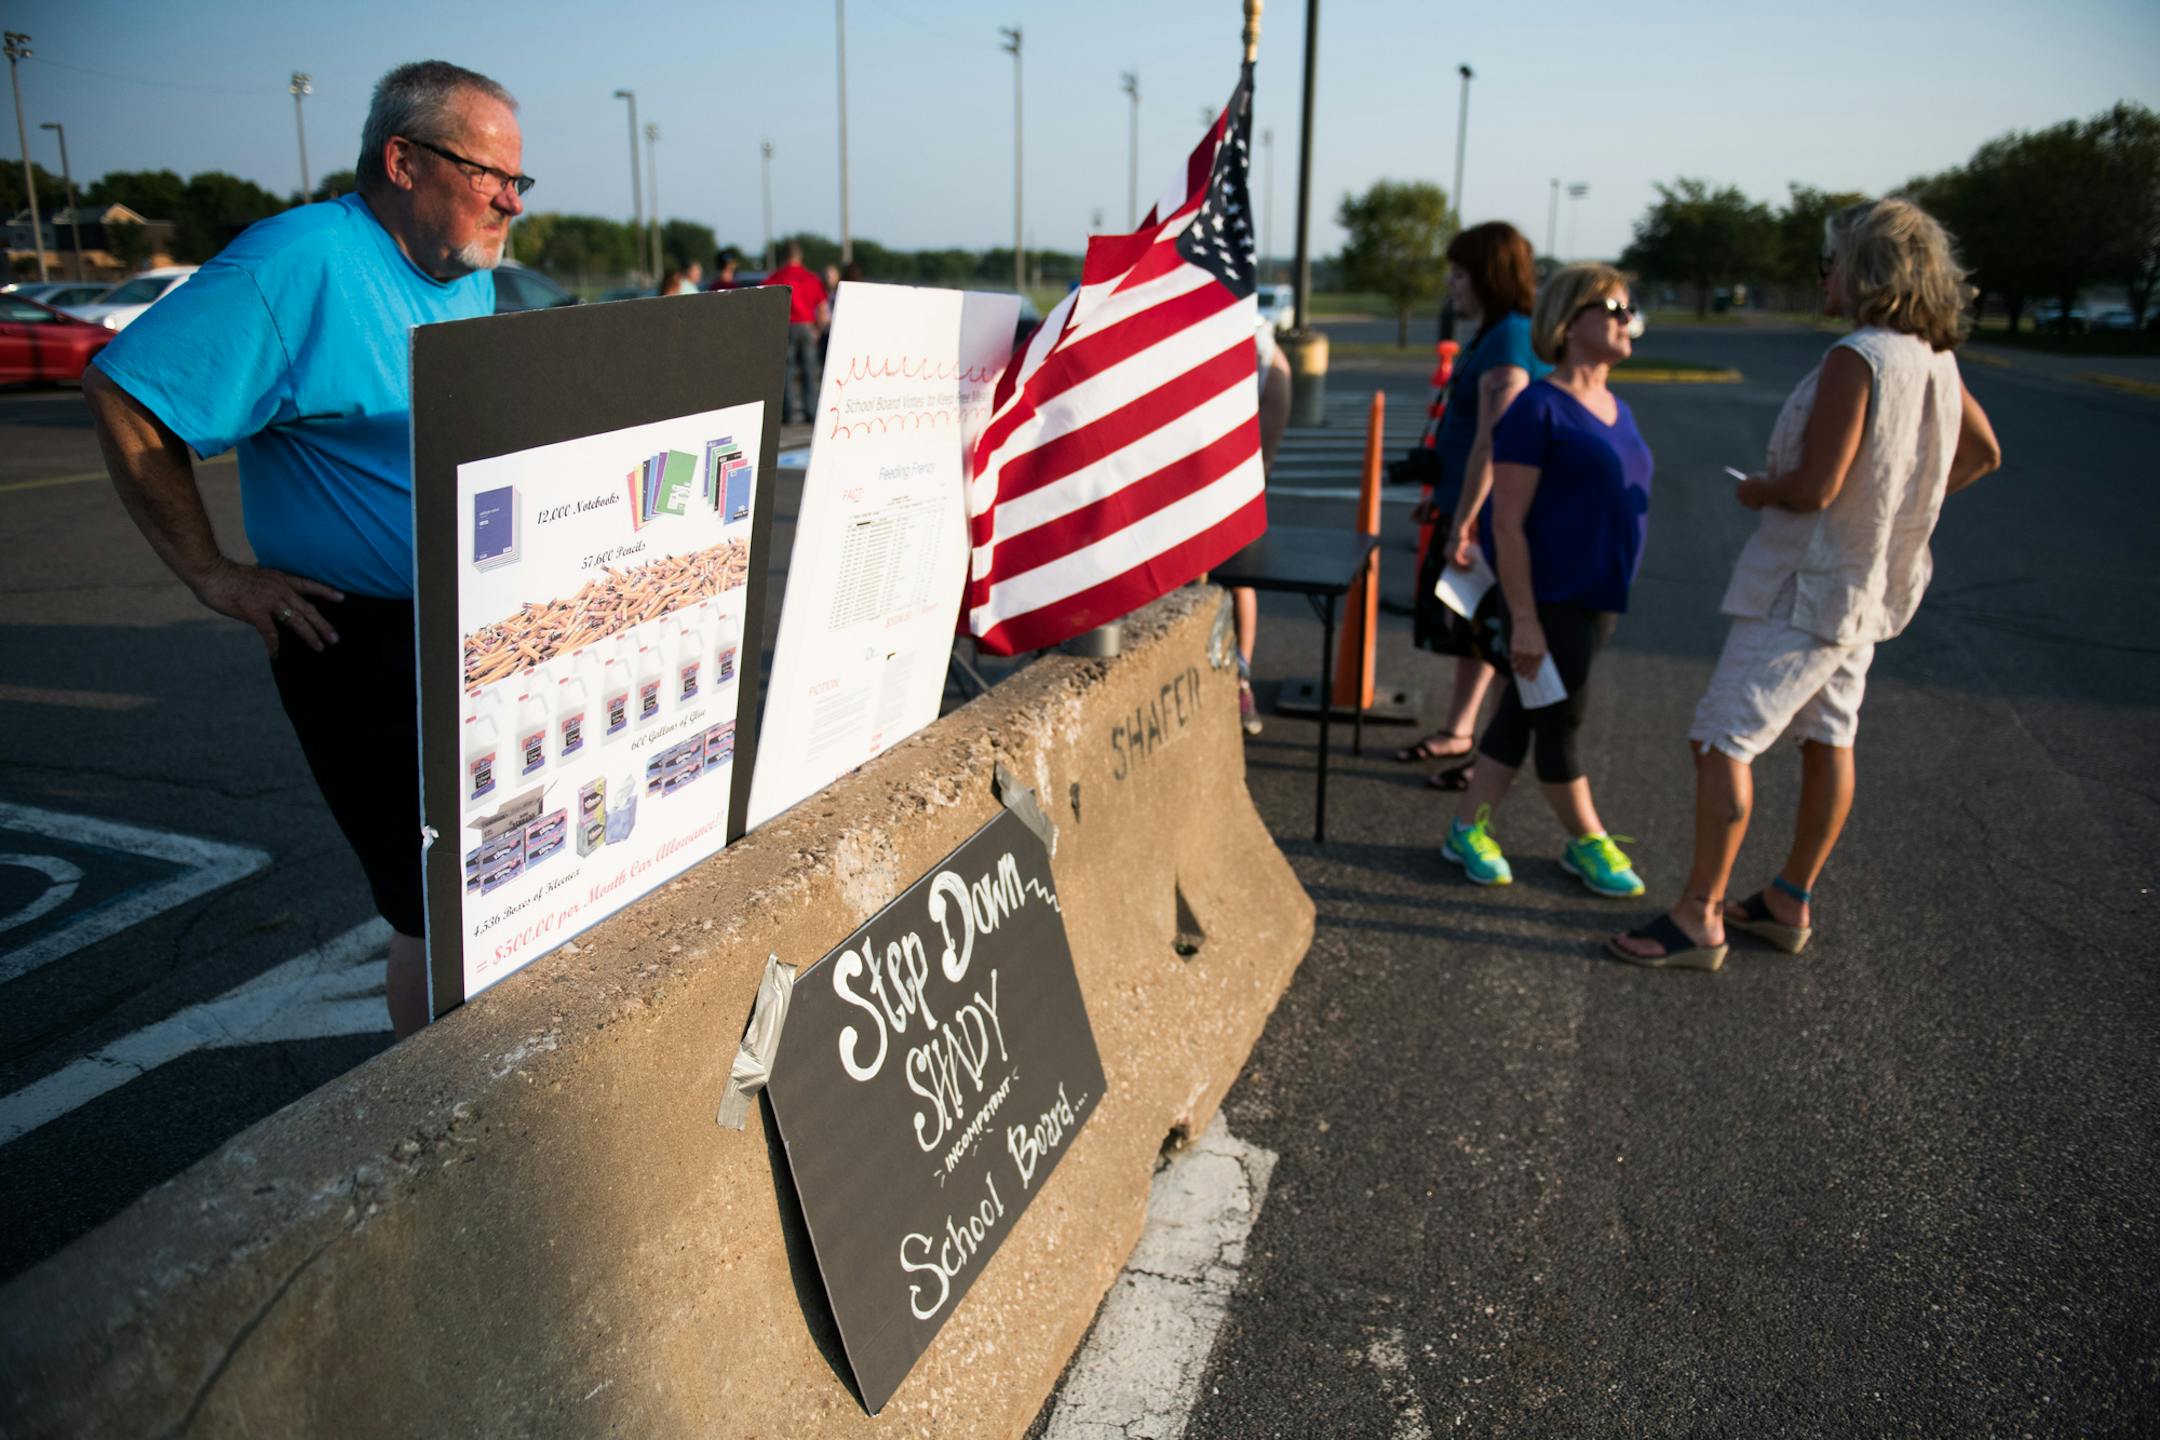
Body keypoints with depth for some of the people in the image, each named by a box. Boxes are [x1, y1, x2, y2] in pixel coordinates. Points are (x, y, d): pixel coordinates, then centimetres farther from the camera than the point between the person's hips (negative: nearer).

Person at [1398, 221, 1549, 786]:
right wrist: (1443, 495, 24)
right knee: (1471, 627, 19)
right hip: (1470, 508, 10)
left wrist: (1463, 524, -23)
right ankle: (1457, 732, 32)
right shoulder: (1495, 336, 12)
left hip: (1495, 519, -10)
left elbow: (1490, 444, -24)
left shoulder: (1508, 342, -19)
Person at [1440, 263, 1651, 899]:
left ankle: (1468, 829, 23)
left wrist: (1615, 593, 17)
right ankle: (1587, 842, 23)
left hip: (1598, 595, 8)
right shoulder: (1538, 407, -14)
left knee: (1525, 709, 12)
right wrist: (1525, 620, -19)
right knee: (1561, 719, 5)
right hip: (1549, 596, -8)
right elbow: (1507, 523, -17)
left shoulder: (1616, 410, 11)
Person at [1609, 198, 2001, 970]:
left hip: (1806, 588, -10)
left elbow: (1814, 487, -25)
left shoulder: (1856, 359, -21)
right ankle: (1790, 901, 28)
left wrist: (1756, 491, -5)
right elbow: (1982, 452, 21)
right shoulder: (1936, 359, 7)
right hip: (1871, 582, 10)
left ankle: (1697, 918, -4)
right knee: (1829, 739, 15)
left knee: (1722, 741, -7)